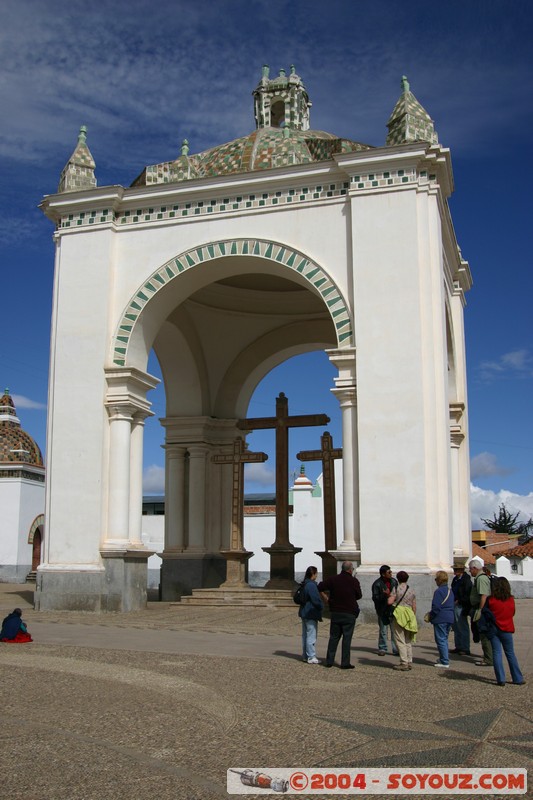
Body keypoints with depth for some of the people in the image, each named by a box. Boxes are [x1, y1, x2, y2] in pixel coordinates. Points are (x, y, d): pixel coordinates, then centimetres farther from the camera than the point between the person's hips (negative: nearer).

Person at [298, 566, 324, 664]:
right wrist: (321, 606, 0)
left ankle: (305, 656, 22)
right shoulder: (311, 585, -20)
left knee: (305, 635, 15)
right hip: (311, 614, -10)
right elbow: (316, 600, -21)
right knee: (311, 636, -5)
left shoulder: (304, 584, 11)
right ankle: (311, 657, -2)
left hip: (304, 613, 10)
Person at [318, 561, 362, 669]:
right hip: (349, 614, -3)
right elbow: (359, 595, 5)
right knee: (347, 638, 1)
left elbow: (320, 587, 0)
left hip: (335, 613, 3)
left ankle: (329, 661, 12)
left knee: (333, 637, 11)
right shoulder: (354, 581, -7)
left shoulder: (333, 579, 0)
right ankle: (345, 663, 0)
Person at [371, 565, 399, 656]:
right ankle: (382, 648, 17)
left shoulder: (394, 581, 7)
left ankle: (396, 649, 9)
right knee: (383, 630, 3)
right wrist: (384, 595, -25)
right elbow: (375, 598, -13)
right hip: (383, 610, -4)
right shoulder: (377, 584, -9)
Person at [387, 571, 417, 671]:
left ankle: (404, 663, -8)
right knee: (408, 641, 13)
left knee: (400, 640, -4)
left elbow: (390, 602, -14)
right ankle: (409, 662, 13)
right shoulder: (411, 591, 11)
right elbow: (414, 607, 12)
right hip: (409, 616, 6)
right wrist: (413, 619, 21)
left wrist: (389, 596, 7)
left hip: (398, 615, -6)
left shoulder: (396, 589, -6)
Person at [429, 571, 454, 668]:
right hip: (450, 618, 9)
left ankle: (445, 662, -4)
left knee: (441, 640, -3)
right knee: (444, 639, 18)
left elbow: (436, 606, -19)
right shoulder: (450, 590, 12)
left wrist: (431, 616, -5)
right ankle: (444, 659, 25)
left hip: (440, 619, -9)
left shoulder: (439, 591, -15)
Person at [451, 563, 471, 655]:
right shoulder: (455, 579, 14)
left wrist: (459, 601, -14)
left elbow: (468, 595, -16)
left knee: (463, 628, -3)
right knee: (456, 628, 14)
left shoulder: (466, 580, -13)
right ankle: (458, 647, 23)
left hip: (461, 606, -9)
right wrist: (453, 601, 9)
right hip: (454, 606, 9)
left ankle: (465, 649, 3)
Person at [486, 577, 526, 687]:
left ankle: (501, 679, -3)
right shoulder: (511, 600, -5)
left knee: (496, 653, 2)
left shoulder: (491, 600, -10)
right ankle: (518, 679, 13)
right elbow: (512, 613, 9)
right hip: (506, 629, 1)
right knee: (510, 654, 10)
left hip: (494, 628, -1)